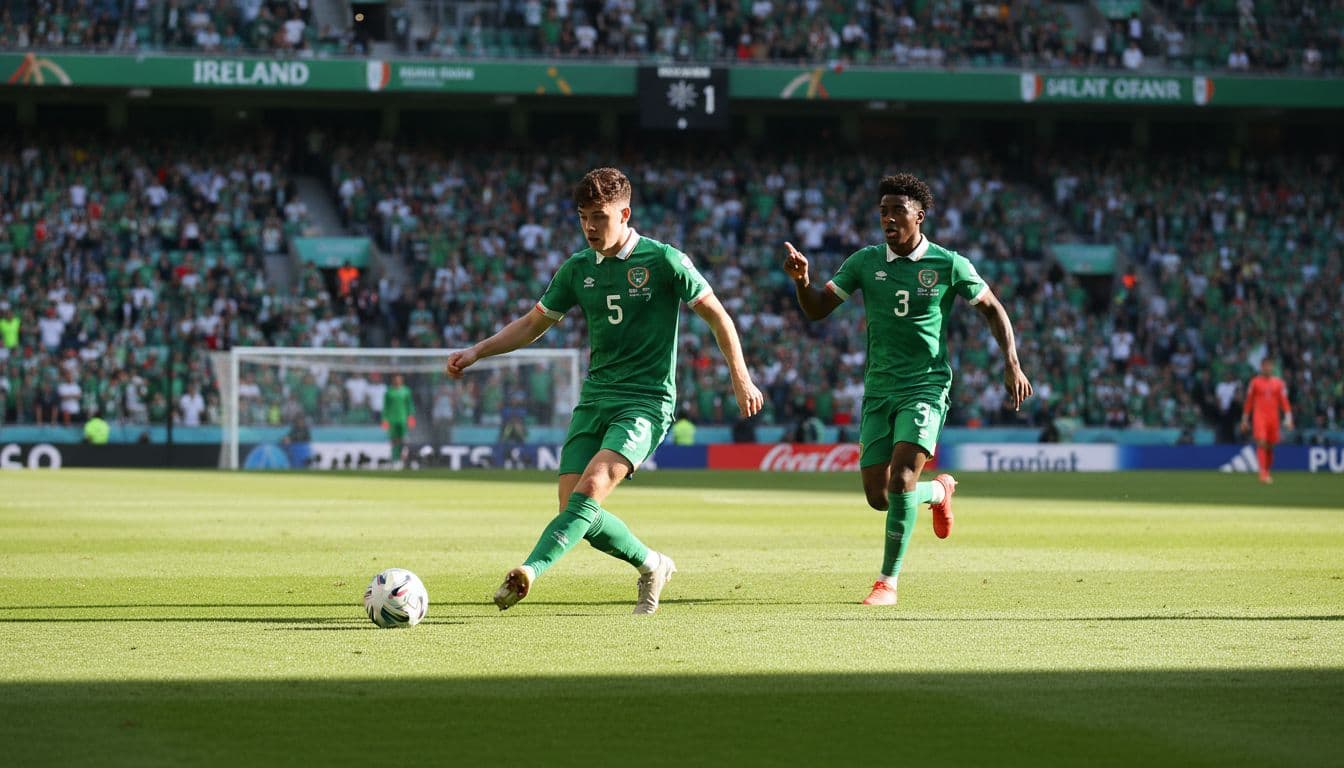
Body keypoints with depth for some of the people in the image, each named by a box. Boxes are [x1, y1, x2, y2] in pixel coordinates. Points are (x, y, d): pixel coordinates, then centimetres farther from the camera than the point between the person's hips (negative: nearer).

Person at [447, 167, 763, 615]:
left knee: (591, 486, -26)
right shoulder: (578, 269, 9)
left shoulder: (663, 261, -5)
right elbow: (533, 324, 19)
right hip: (595, 398, 6)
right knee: (575, 508, -4)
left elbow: (716, 315, 2)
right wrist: (477, 351, 8)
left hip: (647, 401, -6)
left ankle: (531, 570, -41)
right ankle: (651, 566, 20)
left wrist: (739, 376, -3)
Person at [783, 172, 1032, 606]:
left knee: (901, 479, -21)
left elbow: (992, 310, 8)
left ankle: (889, 580, -10)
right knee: (878, 497, 2)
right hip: (878, 390, 4)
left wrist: (1012, 364, -1)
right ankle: (939, 491, 36)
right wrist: (802, 280, -18)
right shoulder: (865, 262, 2)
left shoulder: (949, 265, -5)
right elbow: (817, 309, 4)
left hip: (926, 387, -4)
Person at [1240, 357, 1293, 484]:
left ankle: (1267, 471, 23)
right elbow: (1249, 402, 10)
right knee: (1261, 443, -16)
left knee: (1270, 445, 7)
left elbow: (1284, 402, 6)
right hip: (1259, 416, -2)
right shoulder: (1255, 382, 5)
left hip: (1273, 418, 2)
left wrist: (1288, 419, -3)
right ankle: (1263, 474, -22)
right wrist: (1245, 419, 11)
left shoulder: (1278, 383, 8)